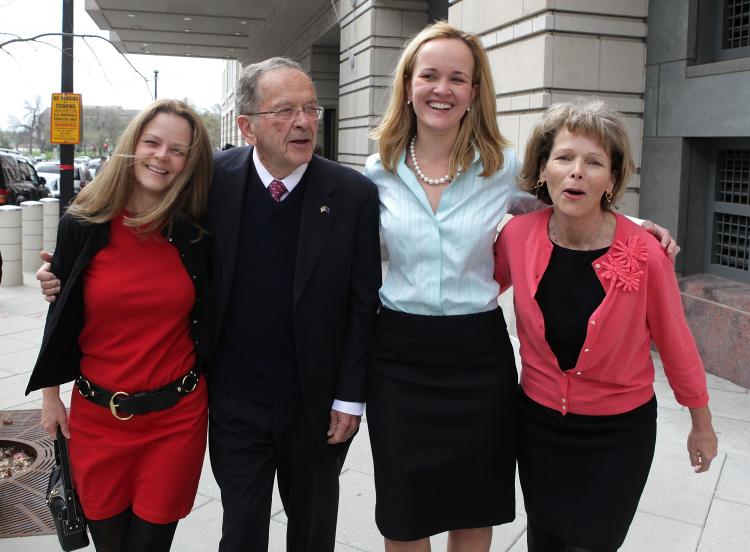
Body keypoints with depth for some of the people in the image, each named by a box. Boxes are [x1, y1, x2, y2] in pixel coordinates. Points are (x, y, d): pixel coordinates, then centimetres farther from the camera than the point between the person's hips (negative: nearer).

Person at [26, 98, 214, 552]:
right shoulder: (82, 225, -6)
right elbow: (62, 317, 4)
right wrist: (50, 394, 7)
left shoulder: (197, 234, -5)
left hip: (177, 415, 0)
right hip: (96, 416, 1)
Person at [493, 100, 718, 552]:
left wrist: (702, 423, 5)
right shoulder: (518, 235, -14)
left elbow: (676, 343, -7)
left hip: (618, 434, -3)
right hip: (539, 424, 3)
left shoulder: (645, 253, -21)